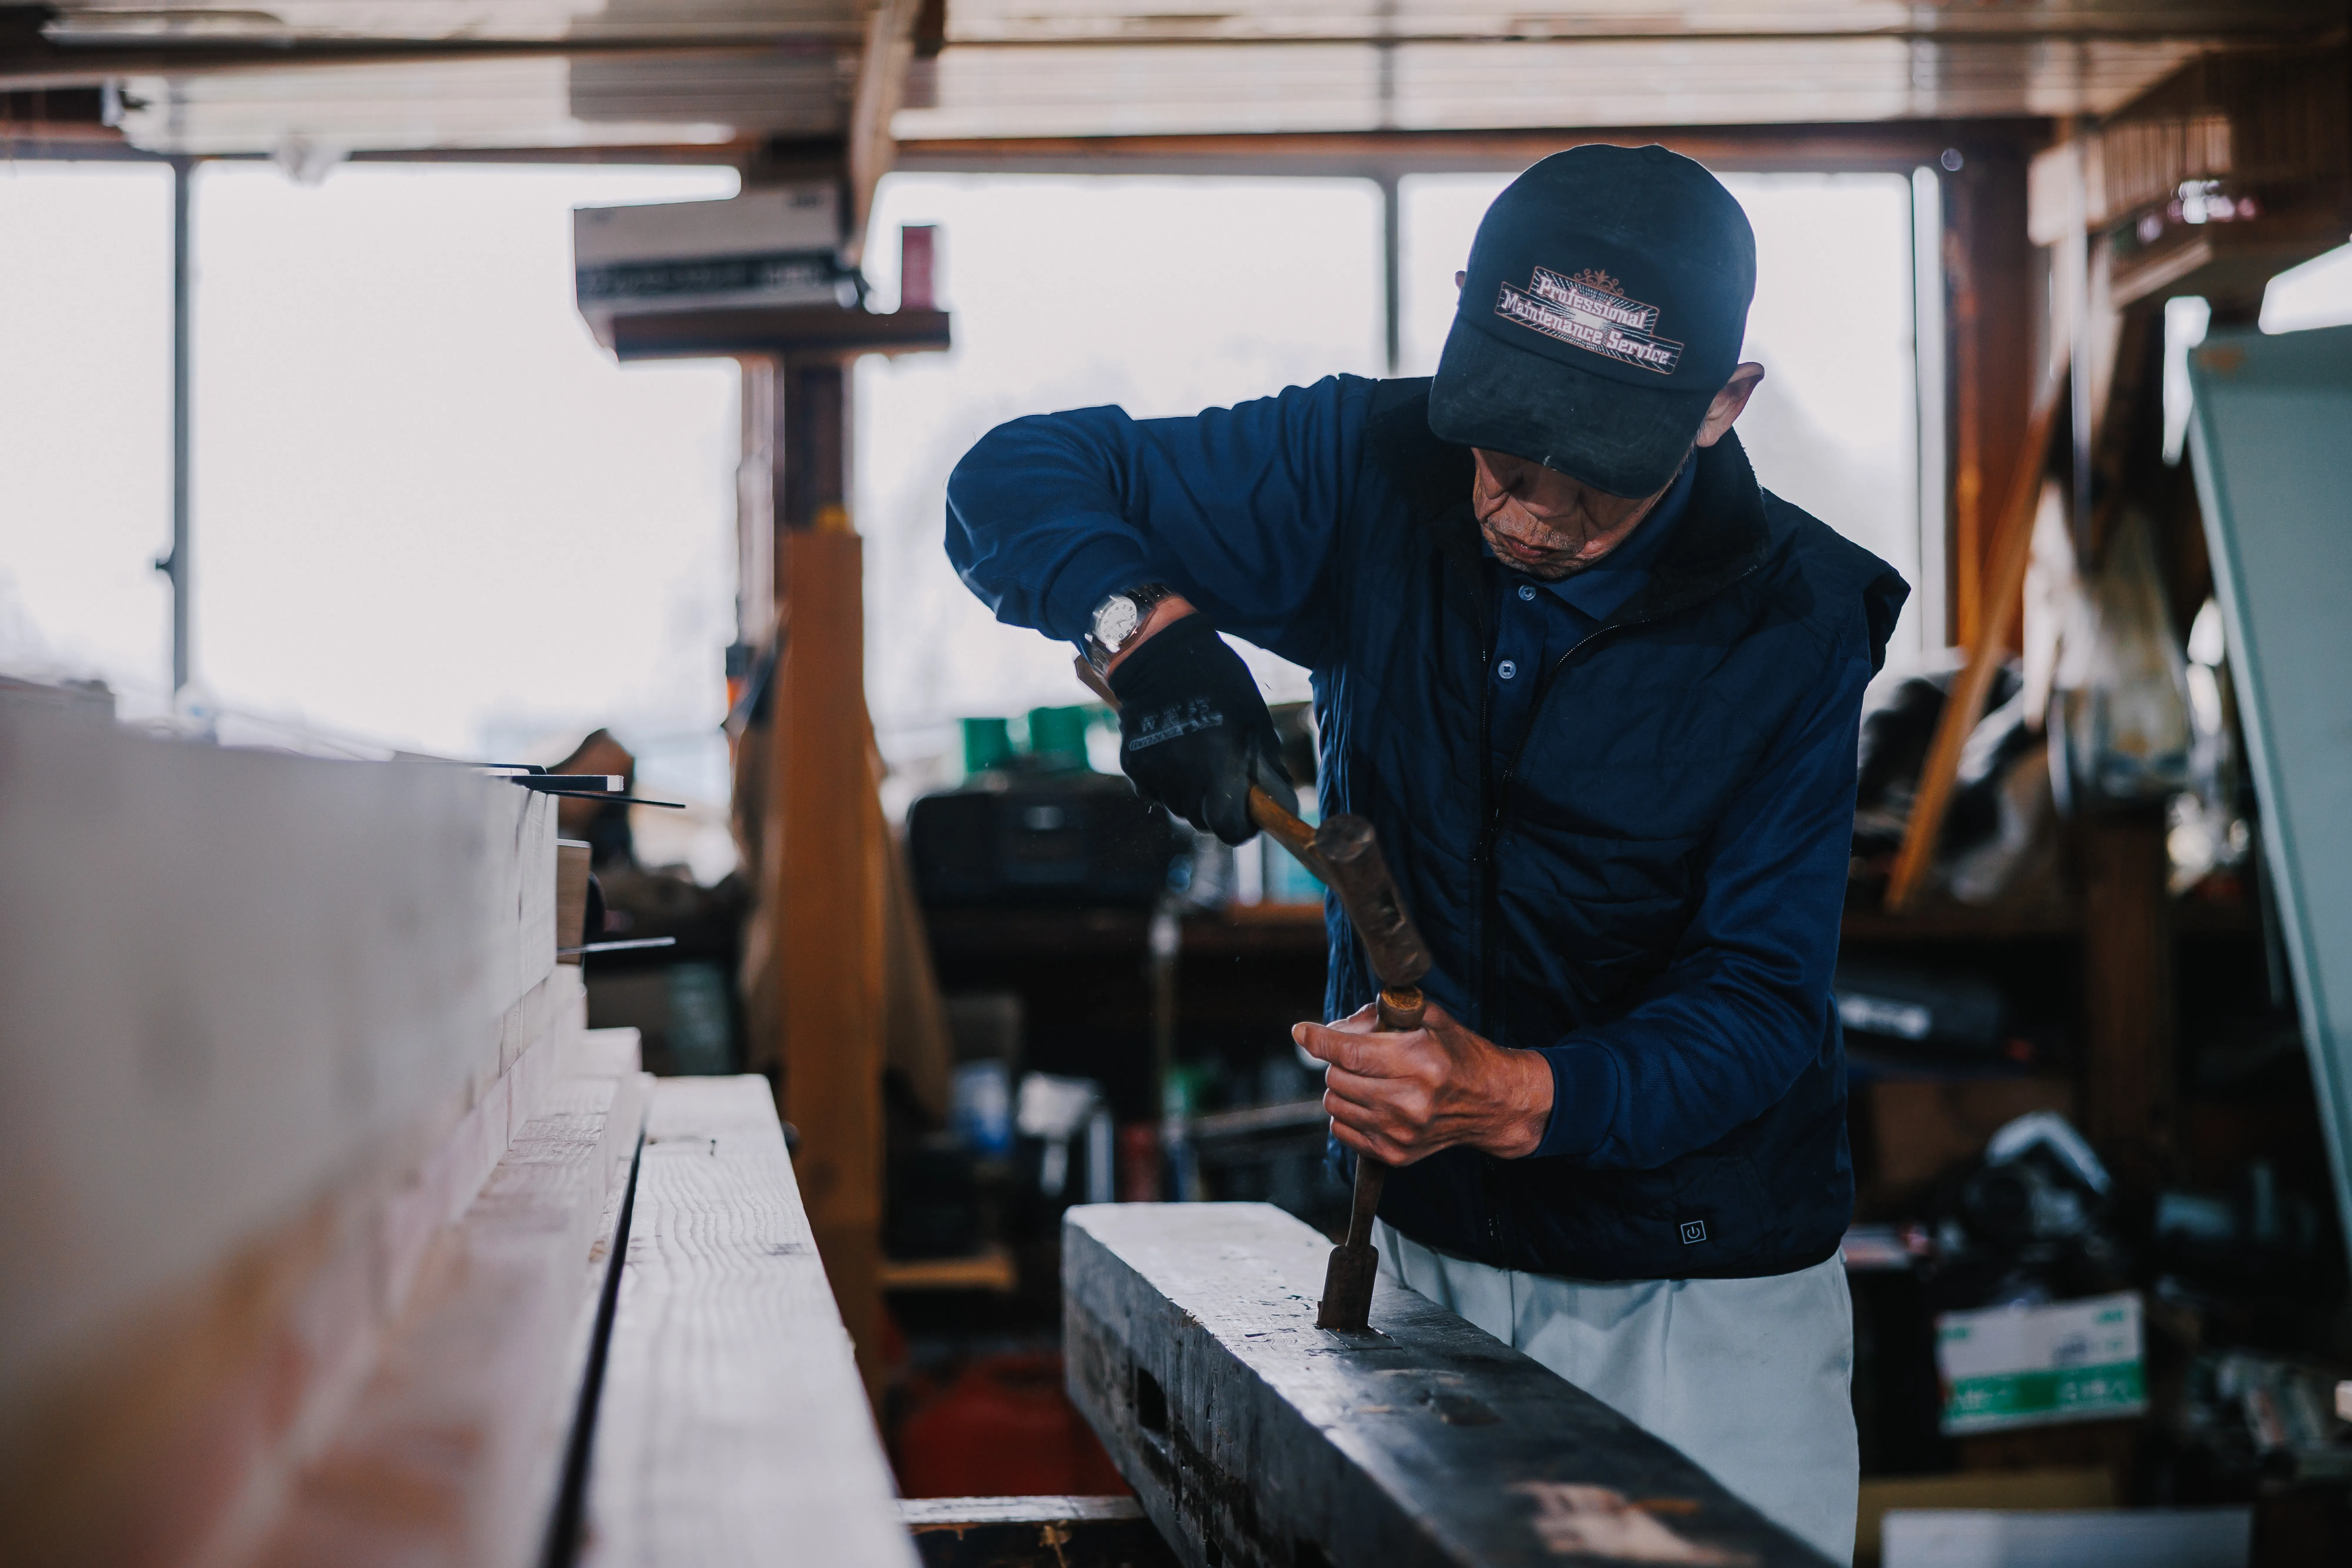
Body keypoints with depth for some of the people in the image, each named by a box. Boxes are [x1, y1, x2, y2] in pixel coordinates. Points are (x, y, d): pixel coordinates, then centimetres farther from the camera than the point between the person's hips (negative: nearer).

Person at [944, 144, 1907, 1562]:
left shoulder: (1793, 626, -16)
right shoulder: (1373, 475, -10)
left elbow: (1761, 1006, -17)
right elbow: (1017, 480, -7)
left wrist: (1519, 1098, -36)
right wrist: (1148, 628, -28)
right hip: (1431, 1254, 2)